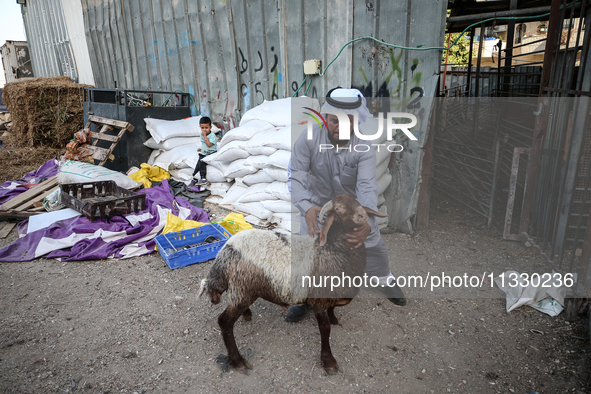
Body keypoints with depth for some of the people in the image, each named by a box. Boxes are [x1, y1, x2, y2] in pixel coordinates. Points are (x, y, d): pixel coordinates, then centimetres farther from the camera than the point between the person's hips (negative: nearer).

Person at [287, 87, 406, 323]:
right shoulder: (308, 139, -28)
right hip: (317, 203, 0)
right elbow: (296, 177, -33)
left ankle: (384, 280, 44)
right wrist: (306, 208, -53)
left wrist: (367, 224, -56)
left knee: (374, 244, 12)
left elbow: (367, 187, -38)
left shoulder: (364, 149, -28)